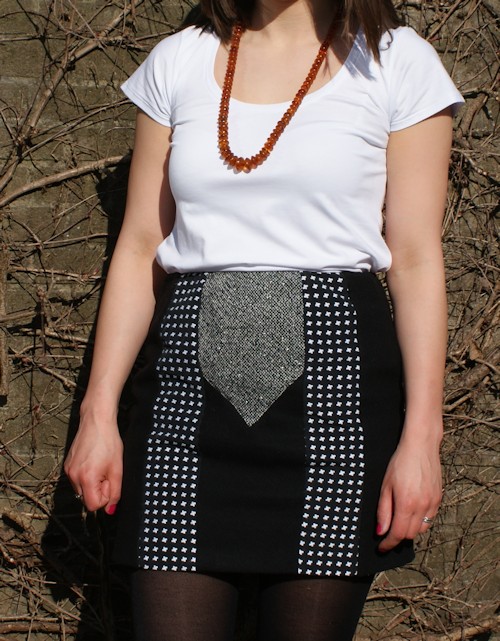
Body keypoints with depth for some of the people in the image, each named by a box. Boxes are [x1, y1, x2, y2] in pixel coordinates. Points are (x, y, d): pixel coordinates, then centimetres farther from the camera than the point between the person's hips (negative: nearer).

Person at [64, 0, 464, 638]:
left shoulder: (398, 63, 3)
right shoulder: (177, 62, 11)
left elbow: (416, 261, 0)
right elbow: (140, 248, 10)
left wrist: (421, 436, -7)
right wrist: (99, 411, 5)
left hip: (332, 375, -2)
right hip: (192, 376, 2)